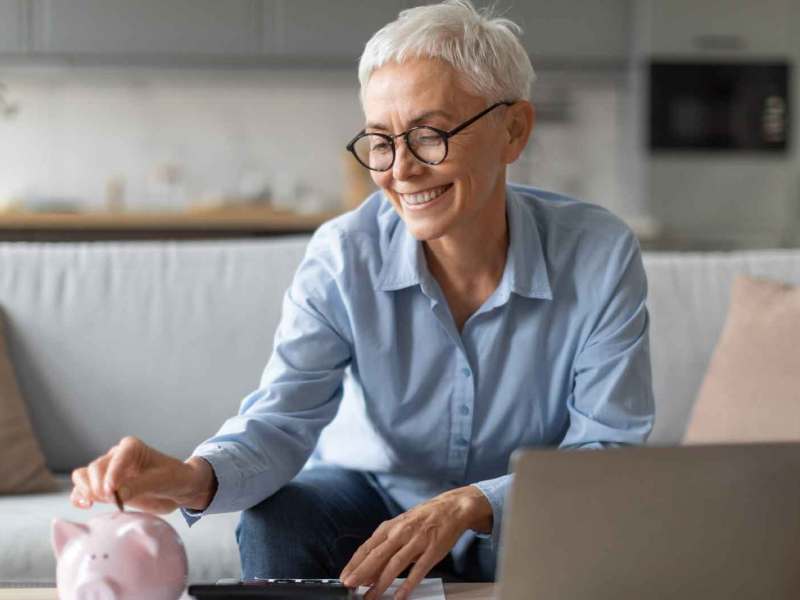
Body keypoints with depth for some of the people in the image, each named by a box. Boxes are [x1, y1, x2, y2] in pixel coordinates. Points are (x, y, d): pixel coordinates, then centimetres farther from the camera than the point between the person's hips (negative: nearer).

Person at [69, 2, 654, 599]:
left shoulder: (601, 256, -19)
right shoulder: (343, 256, -16)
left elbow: (607, 449, -21)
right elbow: (284, 419, -23)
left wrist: (470, 505, -38)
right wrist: (195, 479, -46)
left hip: (519, 521, 0)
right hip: (368, 492, 1)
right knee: (273, 524, -31)